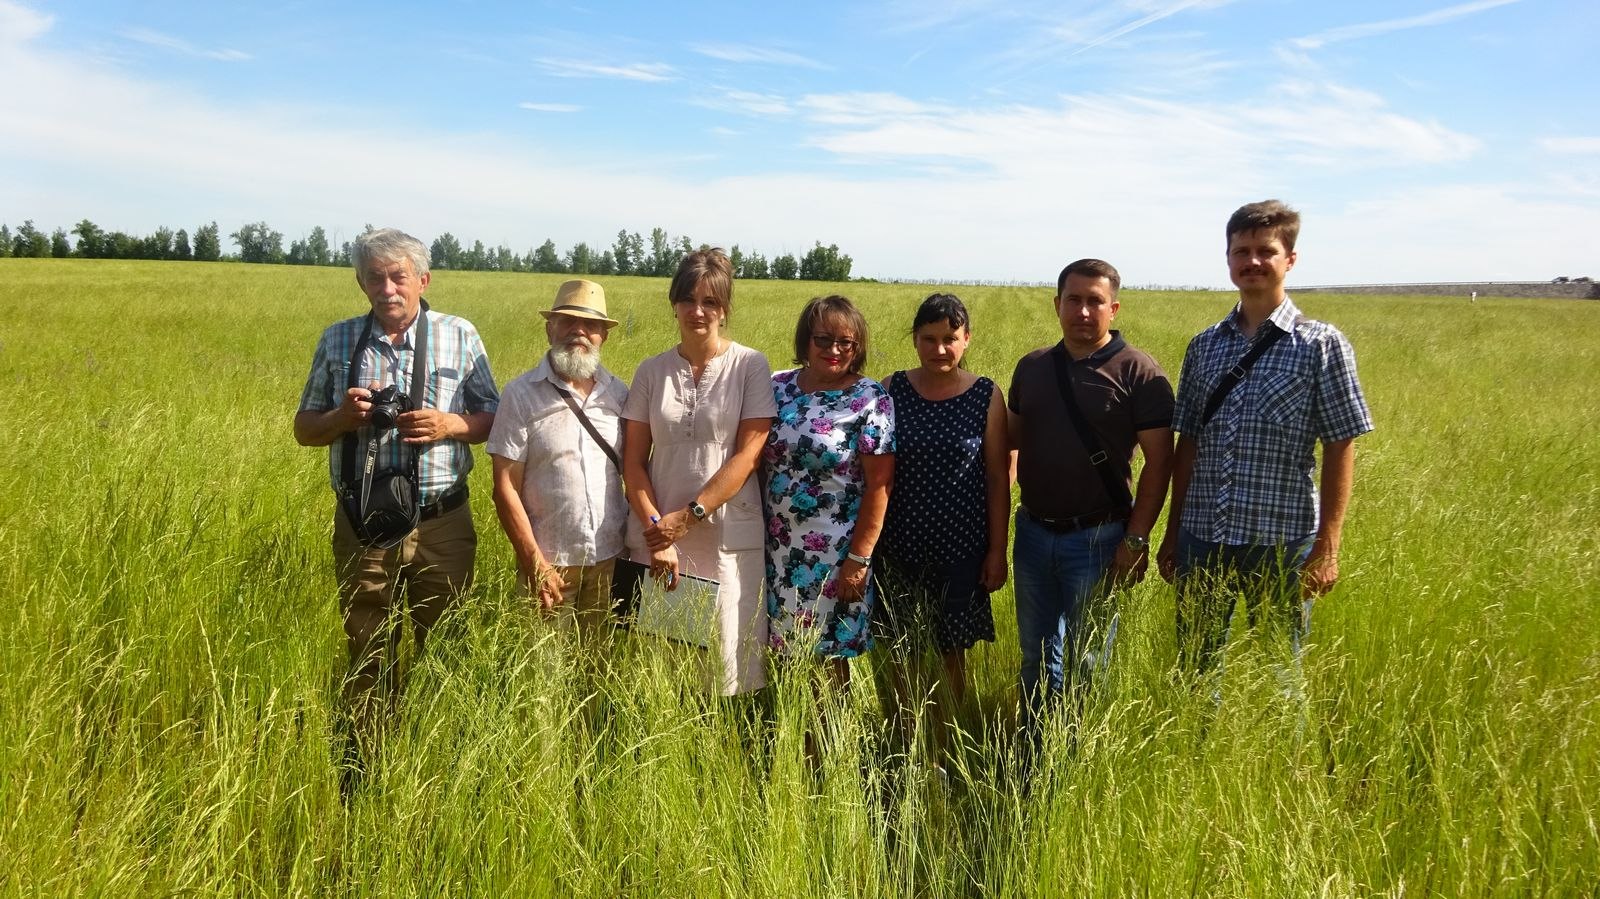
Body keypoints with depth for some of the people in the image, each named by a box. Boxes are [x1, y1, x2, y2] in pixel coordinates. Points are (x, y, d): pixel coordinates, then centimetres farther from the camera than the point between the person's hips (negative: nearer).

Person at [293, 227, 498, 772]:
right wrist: (342, 417, -13)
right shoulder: (337, 340, 5)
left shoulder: (459, 336, 1)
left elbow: (494, 420, 5)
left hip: (442, 525, -1)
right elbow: (304, 430, 9)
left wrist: (449, 425, -16)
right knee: (368, 657, 12)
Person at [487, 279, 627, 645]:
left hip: (612, 559, 3)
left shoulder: (620, 394, 4)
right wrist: (534, 561, -11)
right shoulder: (521, 394, -5)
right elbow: (506, 486, -7)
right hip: (550, 562, -2)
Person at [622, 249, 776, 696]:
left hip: (729, 540, -2)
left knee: (728, 673, 1)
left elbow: (747, 457, -8)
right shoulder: (652, 371, 7)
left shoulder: (751, 367, -1)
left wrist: (689, 515, -14)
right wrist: (656, 528, -9)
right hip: (657, 538, 3)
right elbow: (633, 461, 4)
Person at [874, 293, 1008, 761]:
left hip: (960, 547, -1)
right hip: (899, 545, 1)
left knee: (950, 652, 10)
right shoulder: (891, 390, -2)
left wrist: (997, 550, -3)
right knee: (901, 651, 9)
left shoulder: (986, 396, -4)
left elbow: (998, 479, -1)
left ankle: (941, 753, 27)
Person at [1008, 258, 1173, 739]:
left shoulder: (1138, 372, -9)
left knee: (1085, 666, 8)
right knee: (1036, 658, 16)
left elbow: (1159, 461, -10)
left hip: (1097, 538, -5)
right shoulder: (1032, 367, 6)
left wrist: (1137, 539, -14)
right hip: (1033, 532, 5)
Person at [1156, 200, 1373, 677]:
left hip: (1282, 542, -3)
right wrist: (1172, 533, 11)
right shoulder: (1204, 346, 7)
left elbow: (1340, 449, -5)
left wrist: (1327, 547, -9)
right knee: (1193, 669, 12)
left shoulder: (1321, 344, -4)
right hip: (1201, 540, 3)